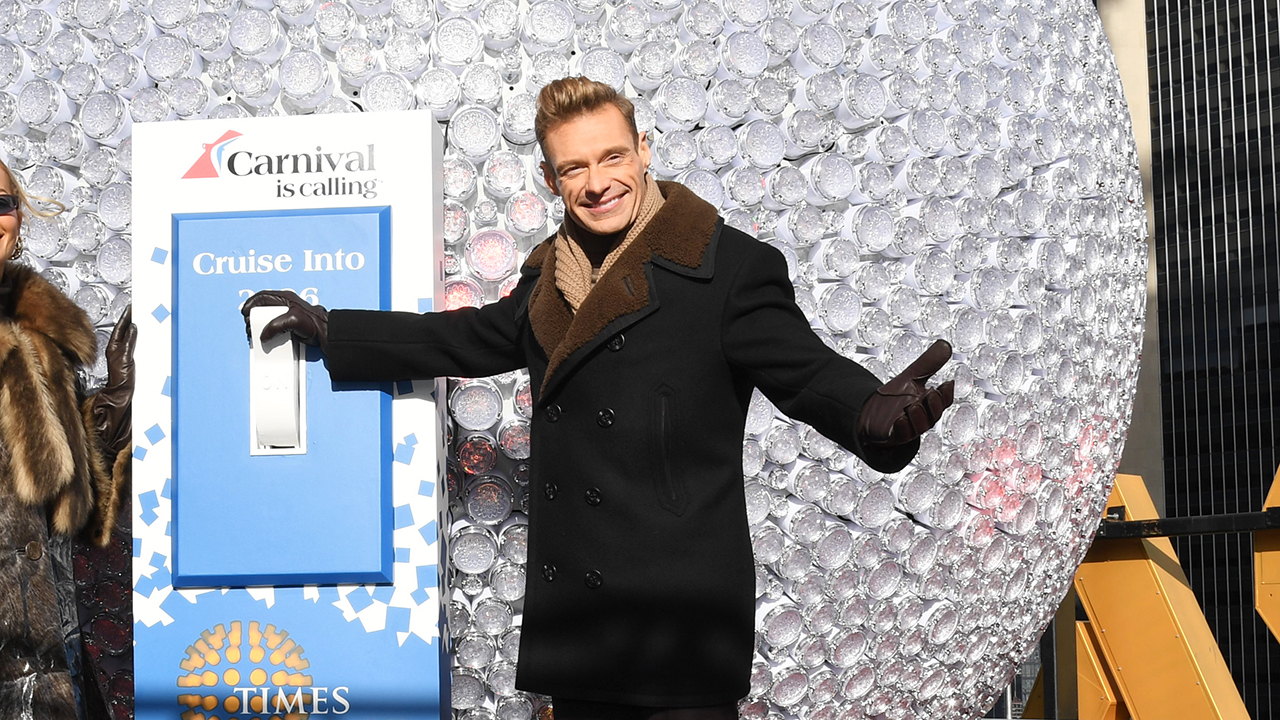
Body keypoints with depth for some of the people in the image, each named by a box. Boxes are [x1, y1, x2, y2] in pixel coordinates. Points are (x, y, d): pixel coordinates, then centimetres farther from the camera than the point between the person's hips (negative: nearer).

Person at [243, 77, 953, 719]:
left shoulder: (731, 267, -6)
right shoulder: (549, 277, 14)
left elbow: (807, 372, -12)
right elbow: (470, 340, 29)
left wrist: (875, 417, -35)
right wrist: (326, 327, 30)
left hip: (681, 615, -6)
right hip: (573, 617, 7)